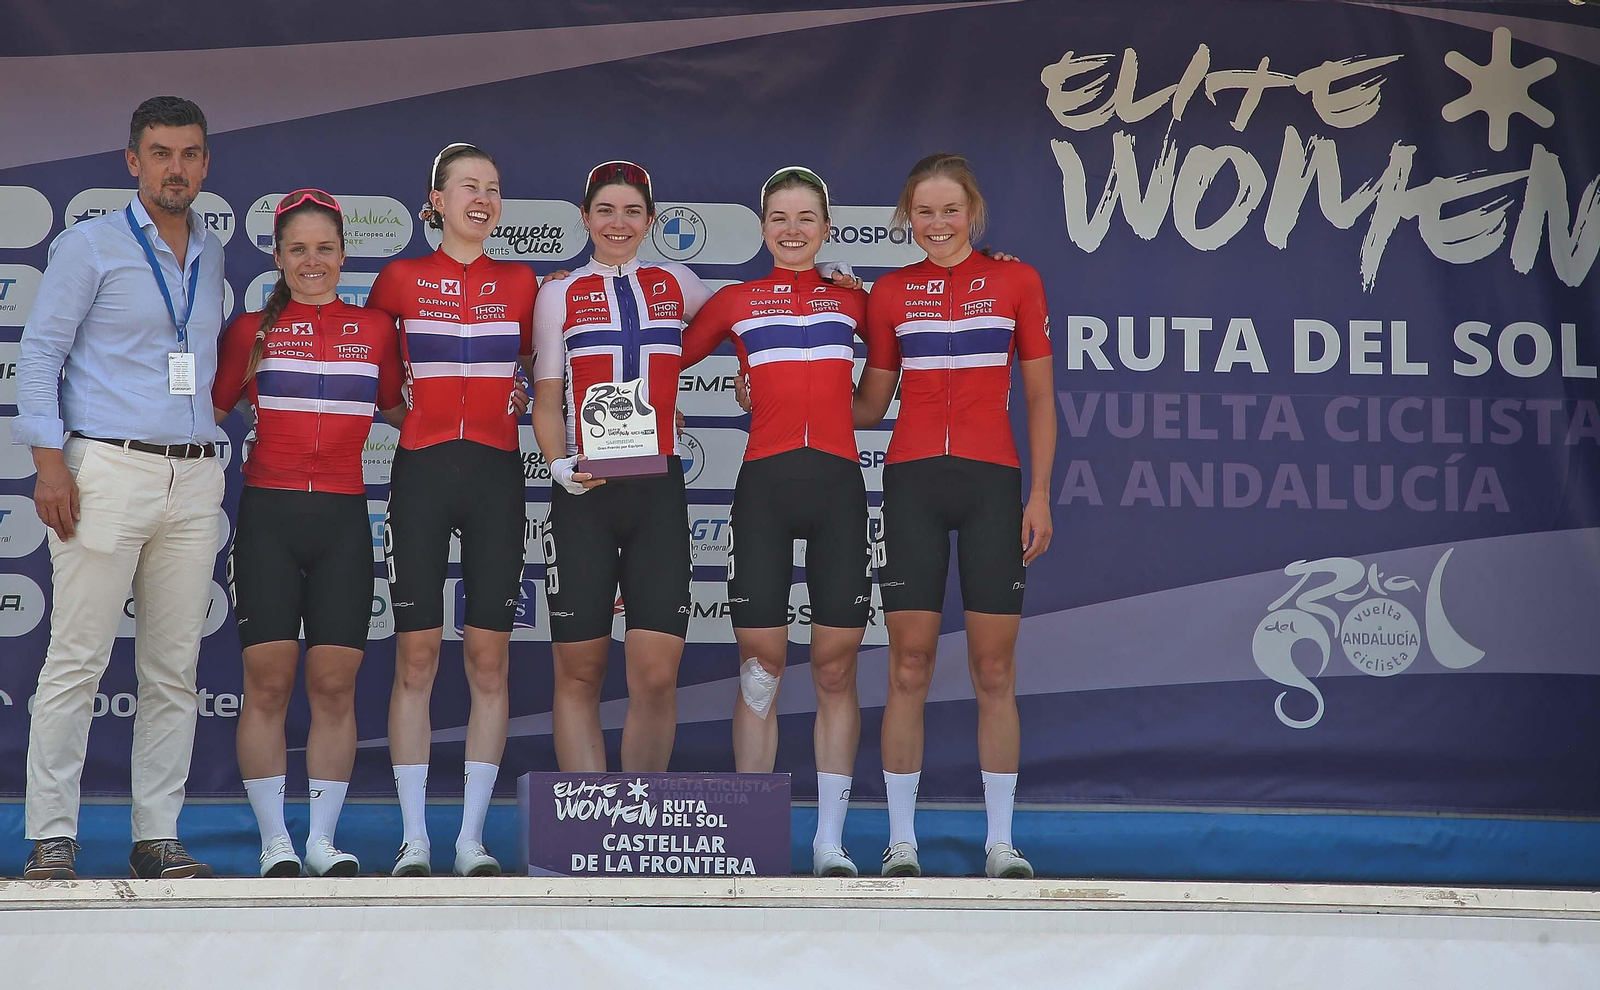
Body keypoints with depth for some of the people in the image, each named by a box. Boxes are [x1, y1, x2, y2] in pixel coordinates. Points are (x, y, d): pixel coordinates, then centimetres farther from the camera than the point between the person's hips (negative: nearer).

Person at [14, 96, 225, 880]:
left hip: (194, 477, 5)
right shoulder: (90, 247, 1)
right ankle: (51, 837, -6)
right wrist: (49, 460, -12)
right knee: (77, 661, -8)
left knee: (173, 669, 4)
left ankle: (157, 837, 7)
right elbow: (41, 351, -3)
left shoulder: (211, 256, 17)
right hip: (108, 467, -5)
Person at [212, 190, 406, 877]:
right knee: (268, 683, -4)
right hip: (269, 515, -1)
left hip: (343, 518, 1)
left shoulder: (375, 329, 10)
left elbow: (398, 411, 19)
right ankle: (275, 840, 3)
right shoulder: (252, 330, 7)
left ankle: (322, 839, 7)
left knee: (335, 685, 0)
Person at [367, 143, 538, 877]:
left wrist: (521, 398, 6)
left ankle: (473, 836, 6)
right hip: (422, 468, -1)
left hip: (496, 472, 2)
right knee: (416, 656, -3)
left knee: (489, 658, 0)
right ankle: (414, 837, 2)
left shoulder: (520, 283, 9)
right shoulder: (402, 280, 4)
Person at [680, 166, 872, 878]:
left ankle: (830, 839, 6)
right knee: (760, 665, -2)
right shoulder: (735, 303, 12)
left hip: (837, 482, 1)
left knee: (835, 667, 0)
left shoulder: (853, 298, 13)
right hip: (764, 483, -1)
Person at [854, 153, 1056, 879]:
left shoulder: (1015, 282, 5)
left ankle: (1000, 840, 8)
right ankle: (901, 840, 5)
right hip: (912, 483, 1)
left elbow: (1040, 398, 6)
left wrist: (1040, 495, 0)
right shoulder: (891, 293, 9)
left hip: (991, 483, -1)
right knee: (909, 667, -1)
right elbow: (868, 406, 13)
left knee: (994, 668, 1)